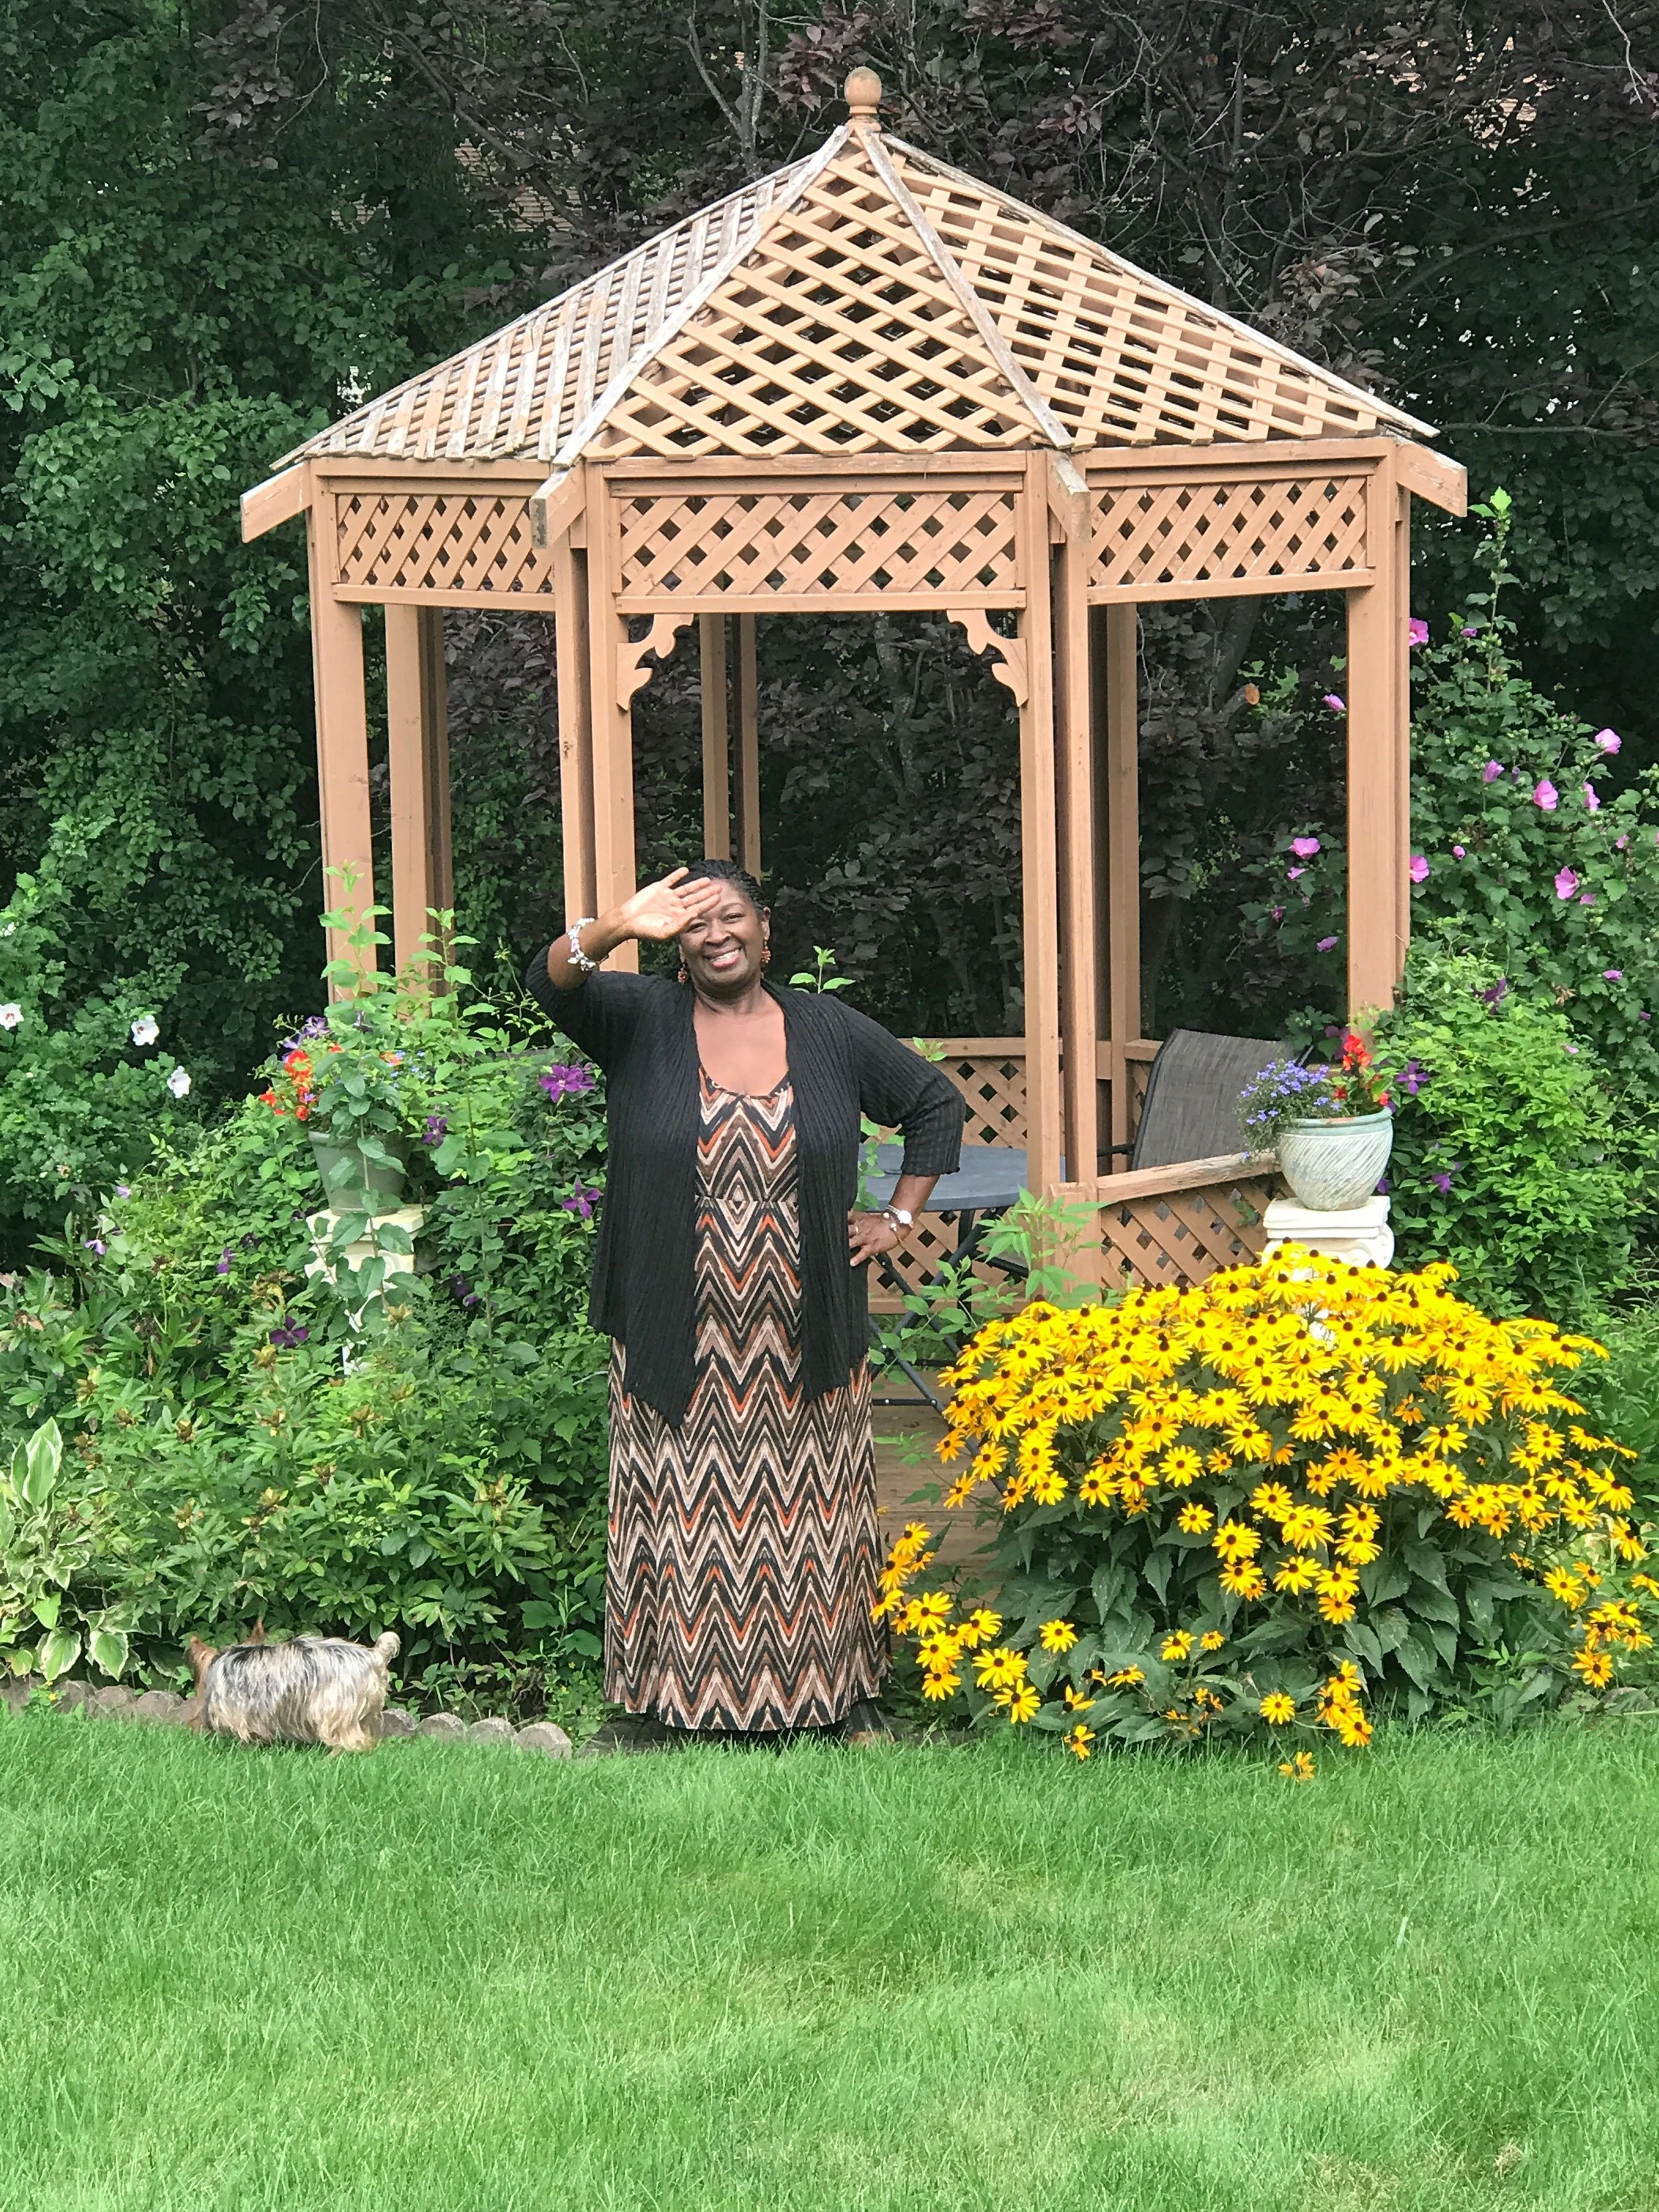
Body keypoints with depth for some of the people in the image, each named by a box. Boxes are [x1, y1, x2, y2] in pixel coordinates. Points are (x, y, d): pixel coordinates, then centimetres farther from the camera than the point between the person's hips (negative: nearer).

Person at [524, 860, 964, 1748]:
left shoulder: (830, 1031, 5)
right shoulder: (641, 1020, -1)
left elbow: (936, 1102, 16)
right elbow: (550, 980, -19)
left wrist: (899, 1217, 8)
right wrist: (615, 929, -38)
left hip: (803, 1339, 1)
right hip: (676, 1337, -1)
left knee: (810, 1510, 8)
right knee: (681, 1511, 3)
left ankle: (840, 1691, 19)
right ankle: (658, 1701, 11)